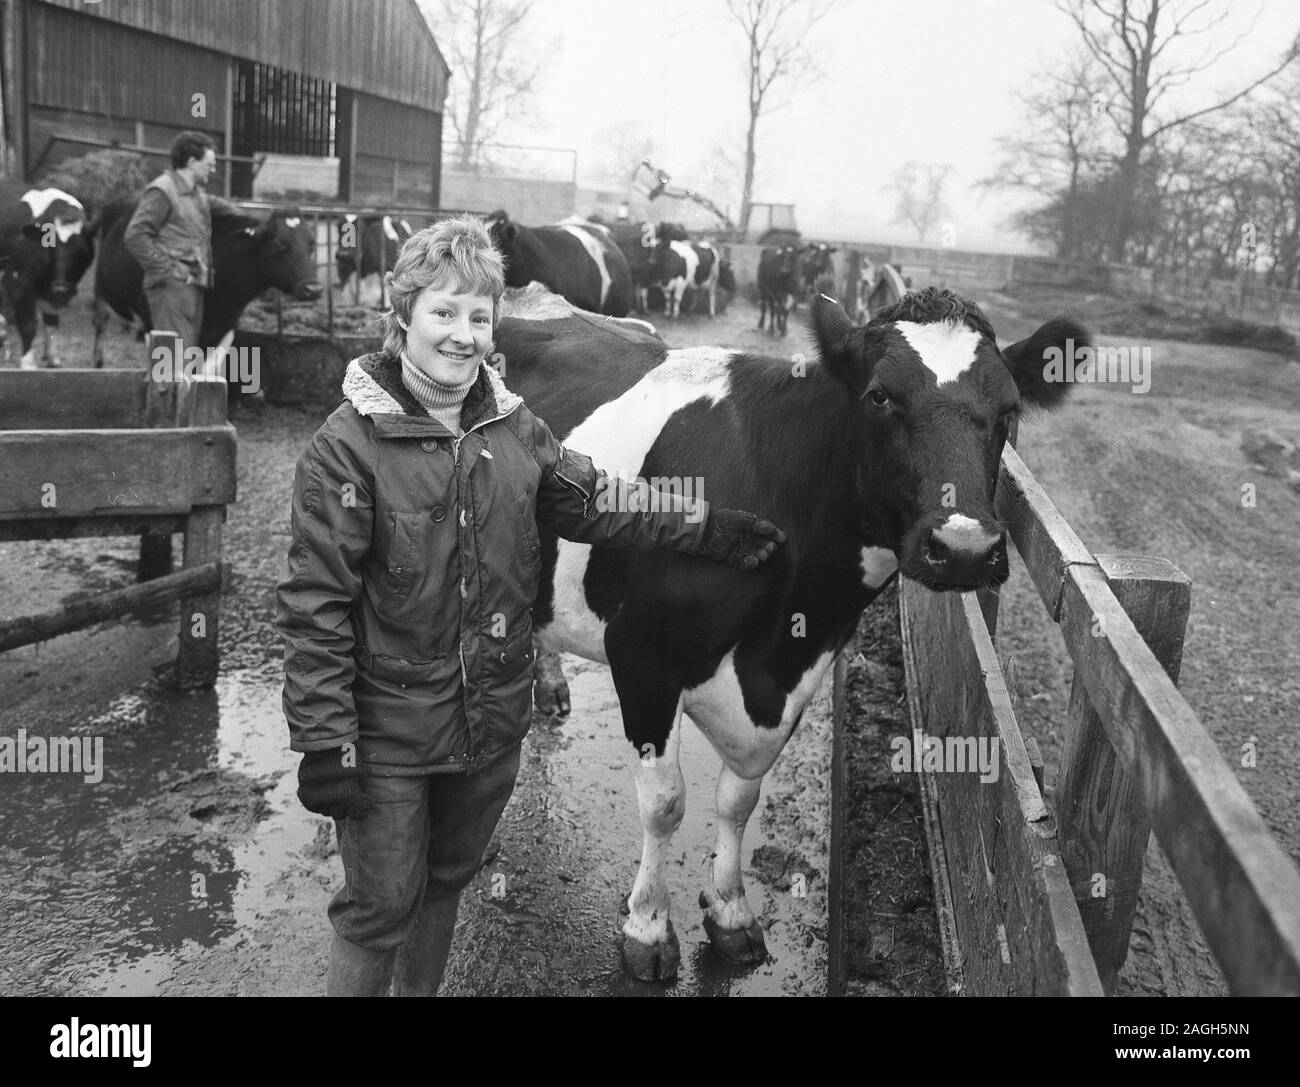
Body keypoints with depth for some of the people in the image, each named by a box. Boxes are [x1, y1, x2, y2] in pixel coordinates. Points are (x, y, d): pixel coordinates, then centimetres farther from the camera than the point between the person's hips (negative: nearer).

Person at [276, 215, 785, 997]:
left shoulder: (516, 428, 1)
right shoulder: (350, 444, -14)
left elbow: (600, 506, 12)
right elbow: (315, 603, -15)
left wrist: (710, 528, 7)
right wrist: (323, 742, -16)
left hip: (495, 724, 5)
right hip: (389, 733, -5)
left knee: (447, 882, 23)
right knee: (381, 909, 6)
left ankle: (422, 988, 46)